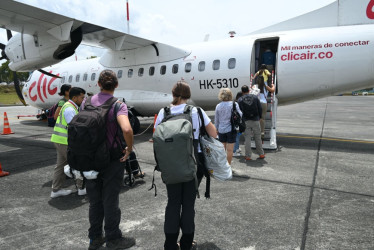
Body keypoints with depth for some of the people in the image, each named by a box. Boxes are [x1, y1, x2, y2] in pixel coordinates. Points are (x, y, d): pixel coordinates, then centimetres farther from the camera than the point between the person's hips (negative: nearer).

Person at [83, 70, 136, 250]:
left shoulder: (86, 103, 0)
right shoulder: (118, 105, -16)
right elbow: (126, 129, -33)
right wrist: (129, 149, -17)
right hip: (112, 160, -5)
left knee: (94, 200, 17)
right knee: (110, 200, 8)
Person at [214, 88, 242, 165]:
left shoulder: (218, 106, 0)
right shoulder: (234, 104, -9)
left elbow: (216, 120, 7)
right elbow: (240, 115, -3)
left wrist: (216, 128, 18)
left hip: (221, 130, 3)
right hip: (231, 129, -3)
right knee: (230, 149, 4)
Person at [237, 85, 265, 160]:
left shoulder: (240, 100, -3)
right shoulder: (255, 97, 3)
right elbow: (260, 109, 3)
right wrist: (259, 117, 15)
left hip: (246, 121, -1)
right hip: (255, 120, 1)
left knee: (247, 138, 4)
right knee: (258, 138, 12)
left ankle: (248, 156, 7)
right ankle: (261, 154, 21)